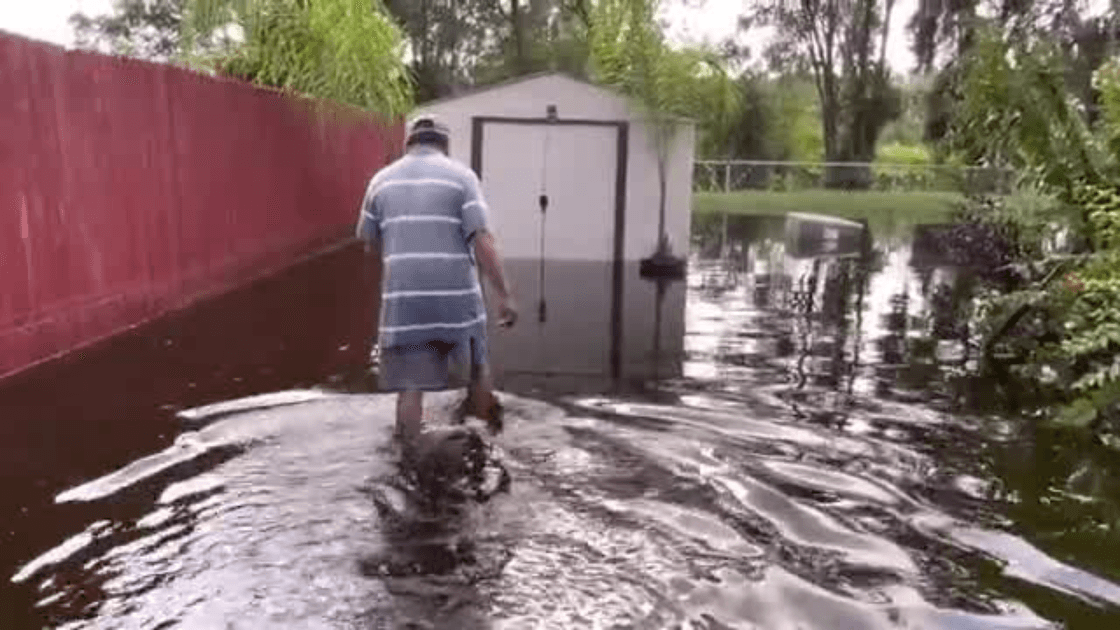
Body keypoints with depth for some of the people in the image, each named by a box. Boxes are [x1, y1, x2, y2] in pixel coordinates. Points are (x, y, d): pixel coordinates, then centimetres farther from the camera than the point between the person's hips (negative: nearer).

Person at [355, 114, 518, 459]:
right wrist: (504, 295, -10)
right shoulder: (461, 176, 0)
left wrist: (381, 284, 31)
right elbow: (483, 241, -10)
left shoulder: (382, 179, 10)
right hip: (457, 297, -1)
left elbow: (371, 248, 14)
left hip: (403, 300, 2)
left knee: (410, 385, 5)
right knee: (477, 369, 18)